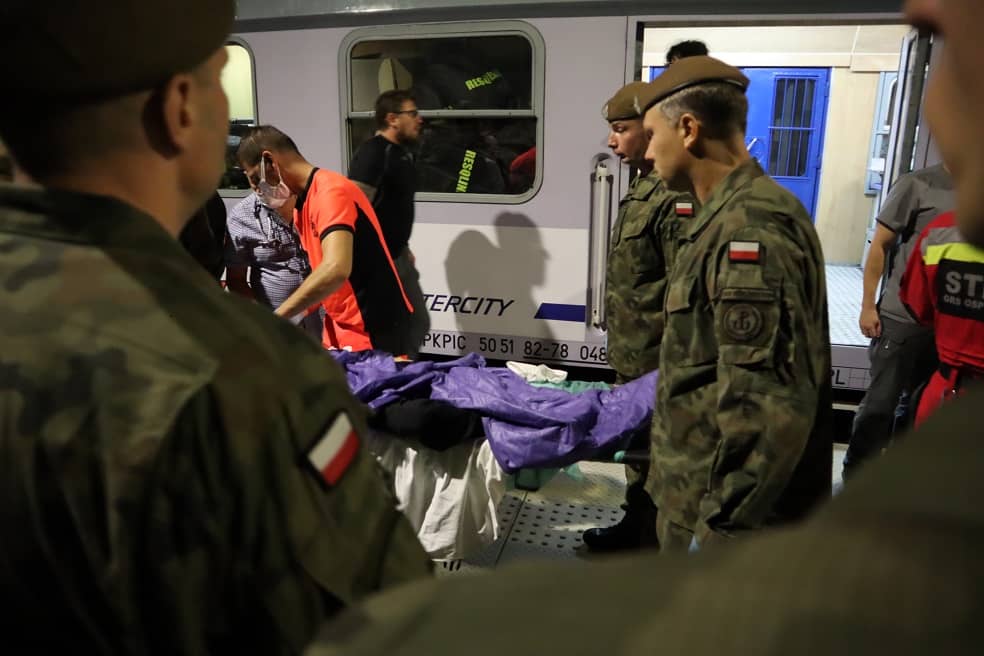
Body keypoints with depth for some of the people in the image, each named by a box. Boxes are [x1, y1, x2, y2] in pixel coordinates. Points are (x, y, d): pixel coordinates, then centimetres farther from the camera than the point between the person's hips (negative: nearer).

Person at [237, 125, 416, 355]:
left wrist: (274, 320, -28)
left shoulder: (330, 191, -19)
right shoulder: (303, 204, 10)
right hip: (341, 332, 9)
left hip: (376, 332, -9)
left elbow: (335, 269, -34)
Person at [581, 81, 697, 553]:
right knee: (637, 440, 21)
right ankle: (634, 527, 38)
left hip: (653, 359, -10)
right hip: (632, 355, 10)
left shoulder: (673, 197, -20)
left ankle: (651, 546, 20)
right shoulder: (642, 188, 12)